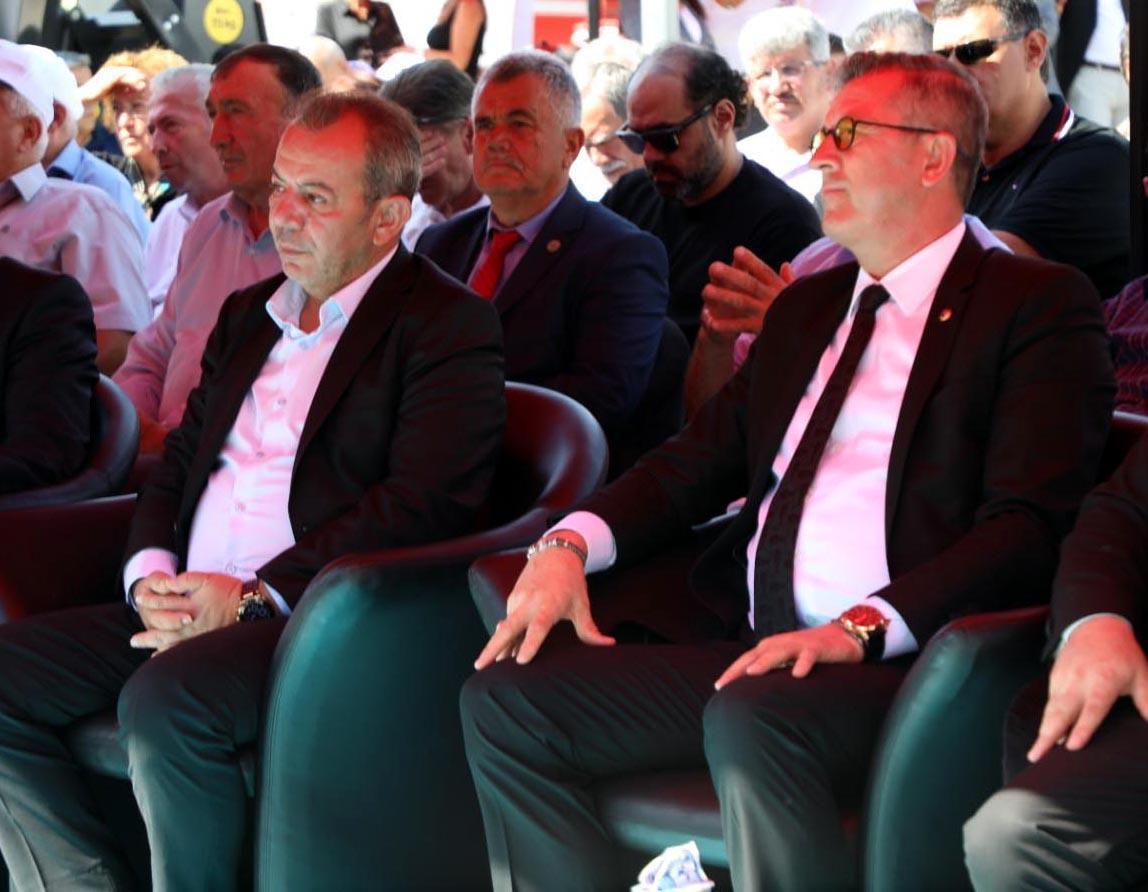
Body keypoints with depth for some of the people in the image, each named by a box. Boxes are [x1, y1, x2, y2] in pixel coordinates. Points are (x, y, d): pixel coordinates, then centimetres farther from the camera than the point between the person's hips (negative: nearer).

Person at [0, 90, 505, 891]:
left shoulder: (450, 325, -1)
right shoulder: (250, 312, 24)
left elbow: (425, 503, -12)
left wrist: (253, 596, -17)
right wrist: (152, 572, -1)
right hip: (188, 610, 8)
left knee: (164, 700, -34)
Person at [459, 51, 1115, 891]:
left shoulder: (1038, 305, 0)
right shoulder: (807, 306, 24)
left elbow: (1029, 527, -11)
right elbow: (698, 461, 23)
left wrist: (860, 629, -24)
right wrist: (570, 545, 2)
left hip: (897, 660, -7)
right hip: (741, 645, 8)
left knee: (749, 723, -37)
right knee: (504, 702, -8)